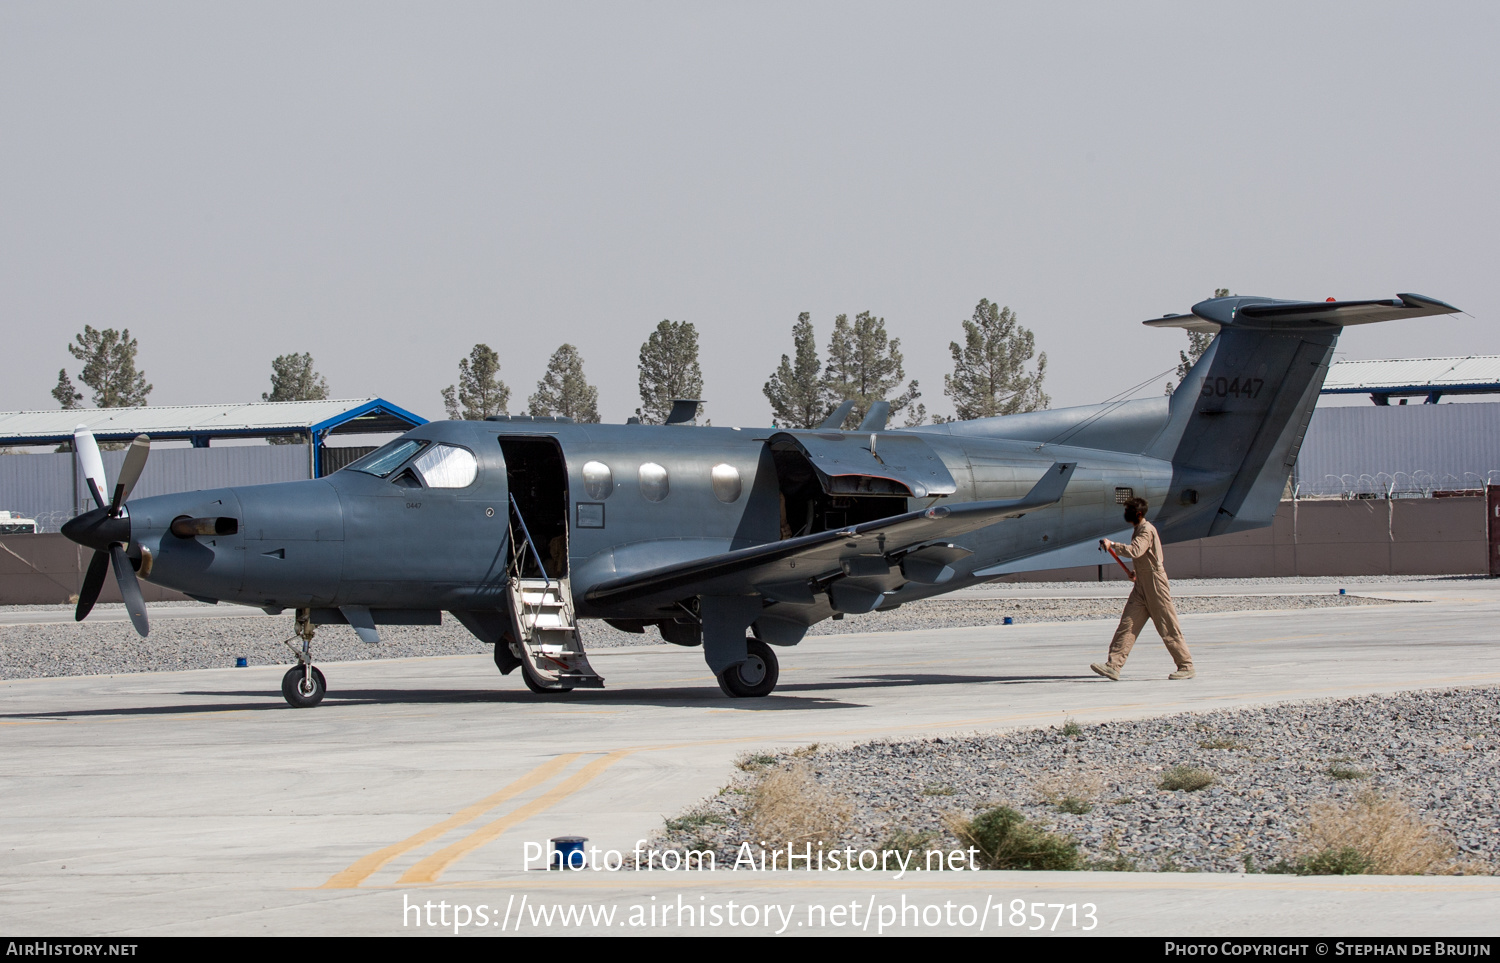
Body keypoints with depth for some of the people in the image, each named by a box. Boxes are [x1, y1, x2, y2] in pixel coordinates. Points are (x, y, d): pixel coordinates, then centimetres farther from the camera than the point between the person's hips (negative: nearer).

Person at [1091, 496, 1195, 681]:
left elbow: (1135, 551, -32)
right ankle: (1113, 666, -7)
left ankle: (1186, 667, 7)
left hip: (1156, 586, -9)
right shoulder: (1139, 529, 15)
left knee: (1168, 629, -3)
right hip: (1142, 587, 9)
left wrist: (1112, 545, -28)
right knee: (1127, 624, -1)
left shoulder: (1147, 530, -16)